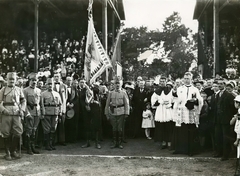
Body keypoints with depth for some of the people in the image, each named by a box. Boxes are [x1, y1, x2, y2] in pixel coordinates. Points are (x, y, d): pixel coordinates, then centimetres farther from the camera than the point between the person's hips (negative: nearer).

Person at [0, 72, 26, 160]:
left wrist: (22, 110, 2)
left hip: (17, 114, 2)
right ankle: (7, 153, 13)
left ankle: (14, 151, 17)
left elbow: (23, 101, 16)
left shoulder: (19, 90, 12)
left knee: (18, 133, 0)